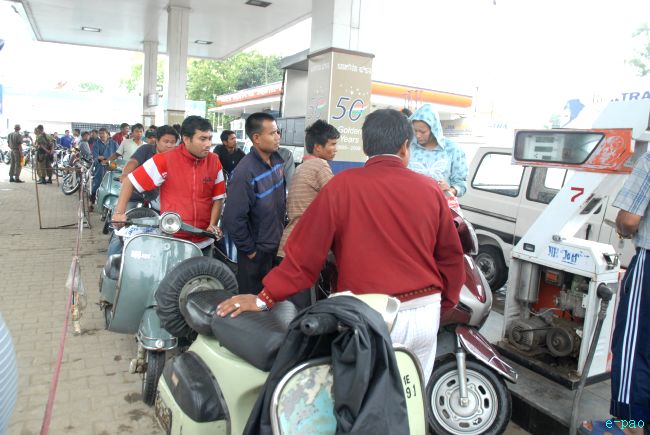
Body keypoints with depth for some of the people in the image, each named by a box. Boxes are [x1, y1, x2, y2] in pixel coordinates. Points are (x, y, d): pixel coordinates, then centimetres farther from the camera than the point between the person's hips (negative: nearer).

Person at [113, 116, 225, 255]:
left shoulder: (214, 162, -1)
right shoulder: (164, 160, -11)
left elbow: (218, 197, 4)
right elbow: (130, 181, -5)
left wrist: (213, 225, -8)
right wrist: (119, 212, -12)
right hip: (172, 241, -3)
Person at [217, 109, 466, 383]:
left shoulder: (343, 186, -8)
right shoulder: (430, 190, 0)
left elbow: (306, 250, -10)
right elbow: (451, 256, 6)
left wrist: (265, 298, -4)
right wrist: (445, 303, 21)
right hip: (427, 314, 4)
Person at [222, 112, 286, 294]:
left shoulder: (277, 160, -1)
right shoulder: (245, 172, -27)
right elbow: (233, 218, -26)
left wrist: (281, 226, 13)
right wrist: (249, 249, -15)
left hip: (278, 243, 7)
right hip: (257, 251, -7)